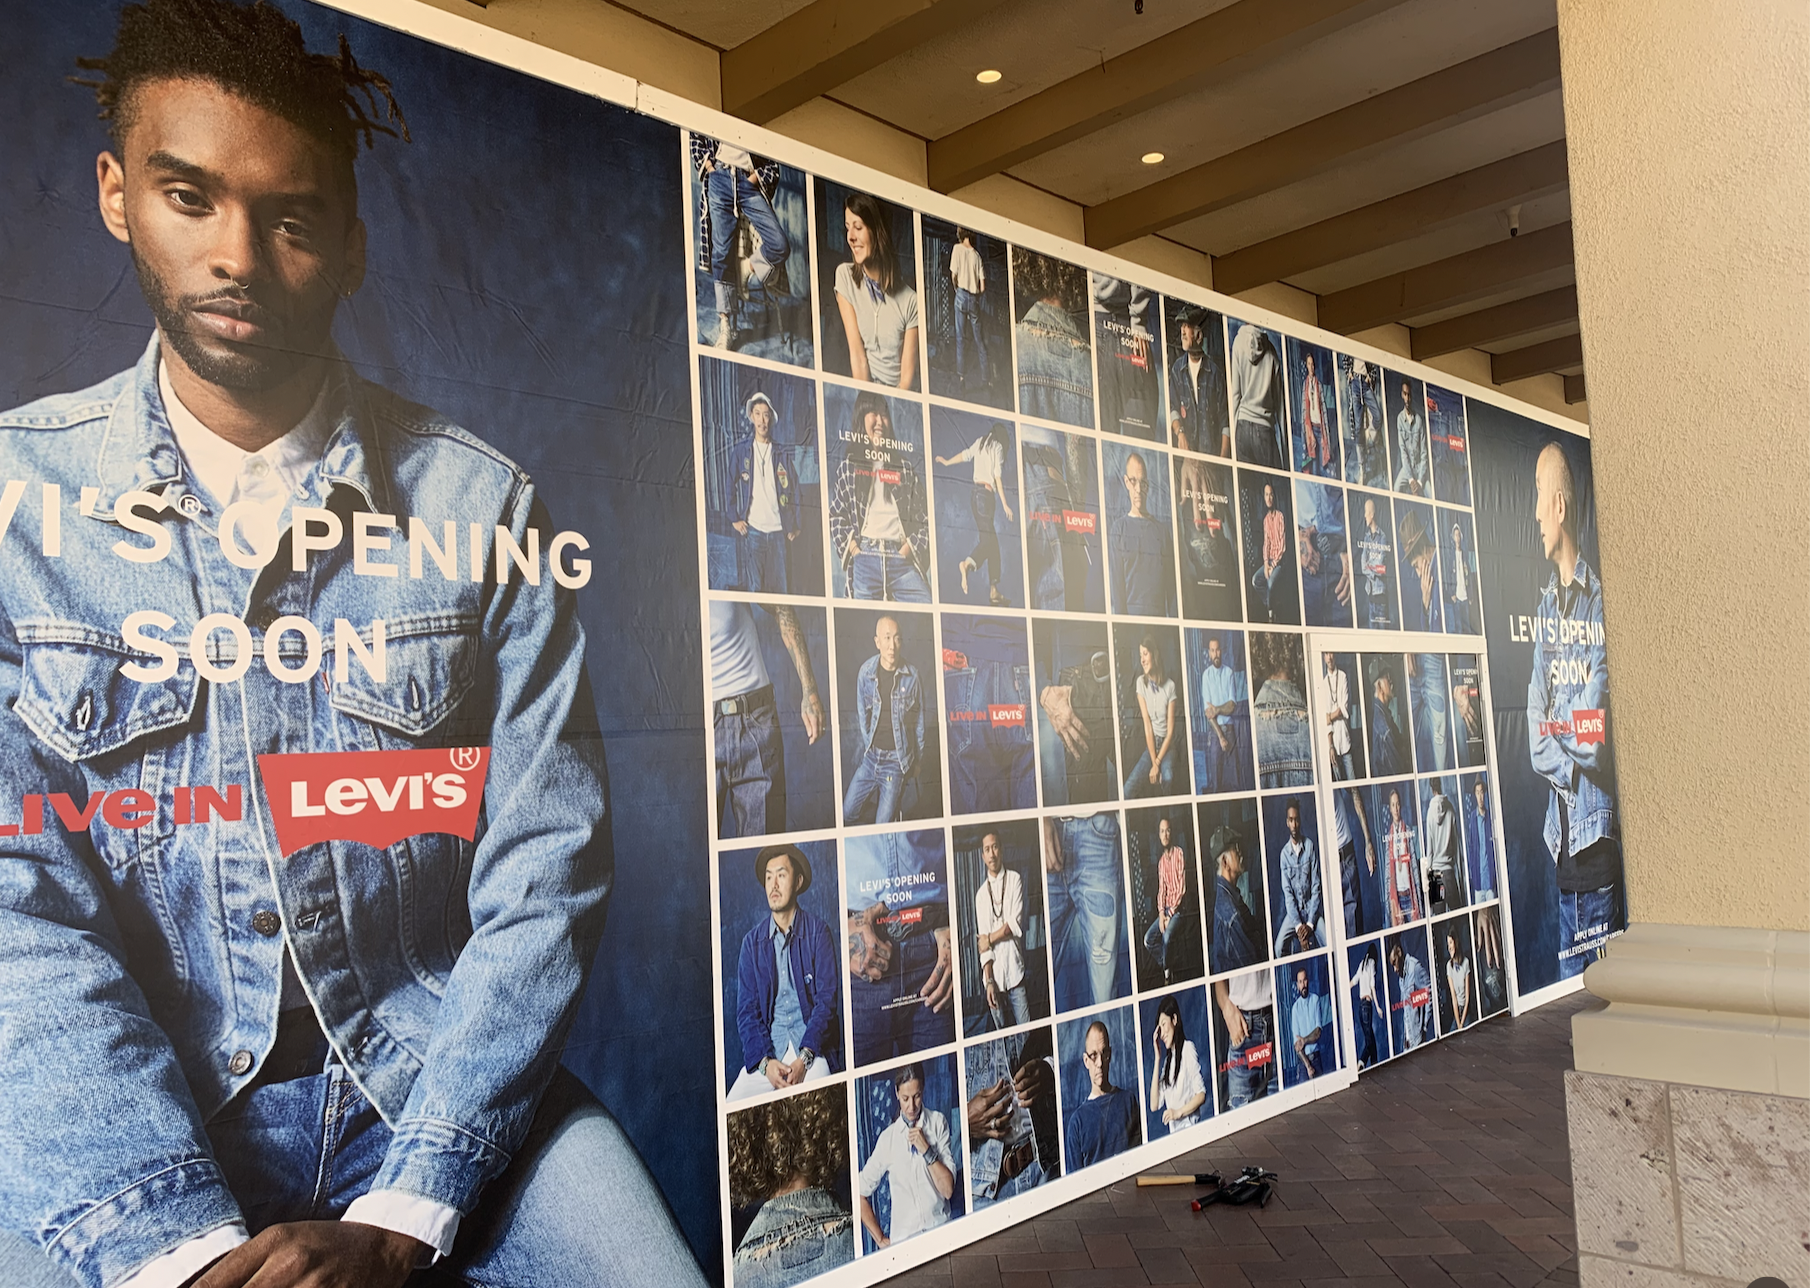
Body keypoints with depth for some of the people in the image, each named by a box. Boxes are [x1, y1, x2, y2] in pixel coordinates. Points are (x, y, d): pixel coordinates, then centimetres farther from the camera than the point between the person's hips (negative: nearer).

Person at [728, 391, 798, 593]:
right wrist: (734, 519, -2)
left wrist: (793, 526, 5)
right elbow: (730, 486, 6)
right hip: (751, 528, -2)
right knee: (753, 586, -4)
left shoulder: (781, 453, 10)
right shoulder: (742, 450, 6)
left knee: (778, 586, 3)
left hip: (777, 530, 2)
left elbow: (791, 491, 11)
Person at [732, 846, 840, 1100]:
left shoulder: (817, 931, 2)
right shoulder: (752, 941, 9)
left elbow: (827, 999, -3)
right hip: (767, 1046, 2)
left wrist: (804, 1058, -16)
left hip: (810, 1044, -2)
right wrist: (765, 1061, -11)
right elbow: (746, 1010, 6)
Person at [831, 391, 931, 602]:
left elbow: (923, 518, 13)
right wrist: (853, 550, -6)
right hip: (864, 558, -1)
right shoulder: (849, 464, 14)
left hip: (903, 559, 2)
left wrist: (908, 549, -3)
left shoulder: (905, 466, 19)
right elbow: (835, 515, 8)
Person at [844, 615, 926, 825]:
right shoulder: (865, 672, -4)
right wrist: (867, 749, 1)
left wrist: (917, 760, 7)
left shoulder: (911, 676, -7)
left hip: (896, 760, -2)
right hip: (870, 757, 2)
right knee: (846, 814, 4)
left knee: (884, 825, 0)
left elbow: (918, 719, 2)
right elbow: (861, 716, 5)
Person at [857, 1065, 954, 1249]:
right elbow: (860, 1194, 4)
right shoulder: (887, 1139, 0)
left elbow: (948, 1189, -1)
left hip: (940, 1231, 1)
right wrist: (881, 1240, 2)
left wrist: (927, 1151, -11)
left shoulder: (938, 1122, 2)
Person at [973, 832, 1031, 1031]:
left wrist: (990, 939, 1)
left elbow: (1016, 924, -7)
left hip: (1015, 971, -2)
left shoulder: (1015, 880, 2)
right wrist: (988, 981, -7)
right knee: (1001, 1033, 6)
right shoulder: (981, 894, 9)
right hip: (994, 975, 2)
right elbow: (982, 942, 3)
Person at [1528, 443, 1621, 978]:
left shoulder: (1599, 597, -9)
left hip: (1598, 819, -6)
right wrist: (1567, 763, -6)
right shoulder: (1546, 603, 12)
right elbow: (1536, 736, 8)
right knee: (1568, 970, 13)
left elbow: (1599, 731, -14)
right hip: (1560, 825, 6)